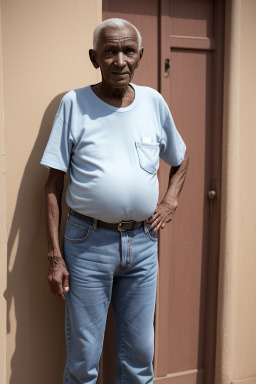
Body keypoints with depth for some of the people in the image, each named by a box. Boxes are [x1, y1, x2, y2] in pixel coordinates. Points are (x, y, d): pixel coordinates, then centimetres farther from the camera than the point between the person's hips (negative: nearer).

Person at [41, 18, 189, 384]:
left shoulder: (154, 101, 5)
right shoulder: (74, 103, -4)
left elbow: (181, 159, 21)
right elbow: (54, 184, -4)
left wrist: (170, 203, 5)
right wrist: (54, 255, -8)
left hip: (143, 243, 3)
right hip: (89, 243, -2)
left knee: (140, 353, 14)